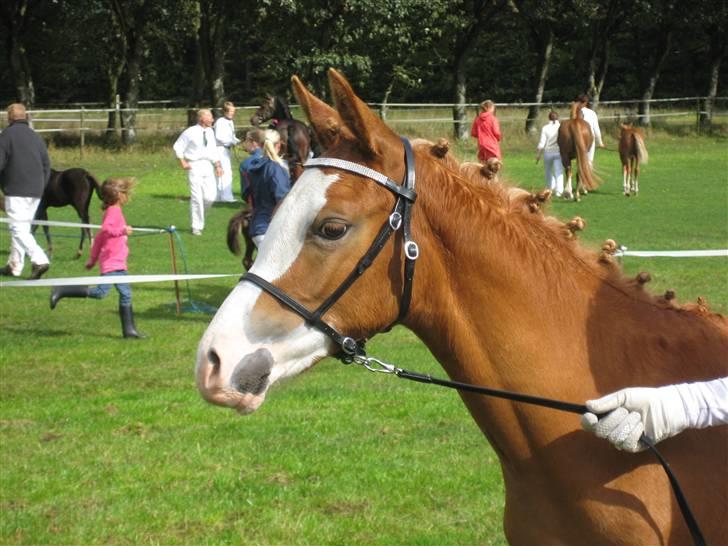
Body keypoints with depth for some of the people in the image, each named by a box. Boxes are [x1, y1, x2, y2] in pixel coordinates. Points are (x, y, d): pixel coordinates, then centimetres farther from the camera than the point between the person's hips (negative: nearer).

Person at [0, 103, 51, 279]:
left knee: (18, 229, -8)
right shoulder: (36, 137, 13)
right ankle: (14, 266, 22)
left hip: (16, 191, -7)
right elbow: (47, 165, 13)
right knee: (23, 227, 16)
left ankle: (40, 260, -24)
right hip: (36, 192, 7)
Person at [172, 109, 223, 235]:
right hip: (195, 167, -5)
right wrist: (183, 163, -6)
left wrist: (218, 165, 10)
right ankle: (196, 226, 6)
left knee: (210, 196, -4)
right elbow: (177, 147, -2)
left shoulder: (210, 132, 9)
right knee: (197, 197, -5)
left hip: (208, 166, 5)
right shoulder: (191, 132, -8)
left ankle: (198, 216, 22)